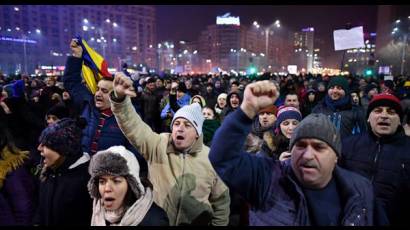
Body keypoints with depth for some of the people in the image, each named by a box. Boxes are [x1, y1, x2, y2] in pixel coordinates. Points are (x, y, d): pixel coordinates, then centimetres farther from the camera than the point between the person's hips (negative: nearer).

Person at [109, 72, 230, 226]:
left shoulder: (210, 158, -8)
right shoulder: (158, 145, -11)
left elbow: (221, 200, 1)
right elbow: (133, 125, -26)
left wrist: (218, 224, 1)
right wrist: (120, 97, -41)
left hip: (198, 220, 0)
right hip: (157, 221, 1)